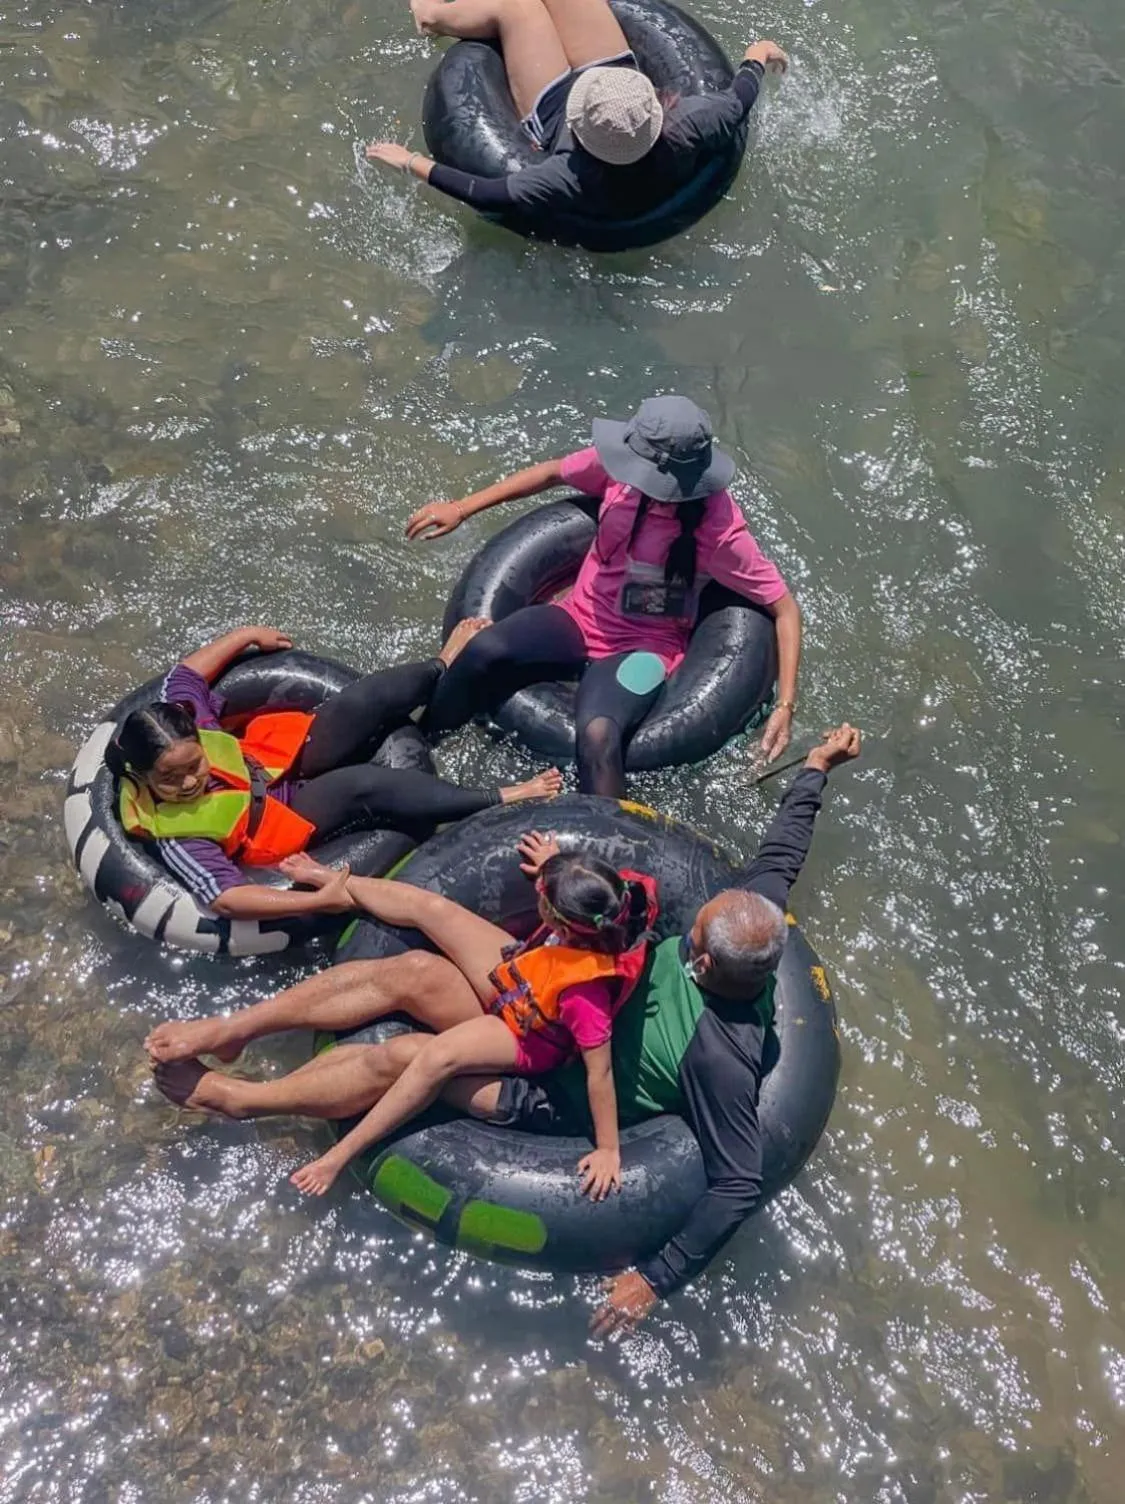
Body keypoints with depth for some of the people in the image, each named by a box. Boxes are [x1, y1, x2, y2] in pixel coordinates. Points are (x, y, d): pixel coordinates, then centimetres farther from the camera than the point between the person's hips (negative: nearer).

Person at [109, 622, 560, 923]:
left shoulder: (177, 719, -20)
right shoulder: (176, 835, -33)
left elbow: (187, 673, 0)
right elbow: (226, 899, -39)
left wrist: (247, 635, 10)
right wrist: (318, 900, -47)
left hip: (286, 756, 6)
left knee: (360, 704, -18)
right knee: (370, 787, -31)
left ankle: (441, 666, 13)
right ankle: (498, 800, -16)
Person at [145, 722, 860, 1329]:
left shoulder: (721, 1057, -33)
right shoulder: (759, 914, -15)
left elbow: (740, 1188, -30)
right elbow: (783, 847, 4)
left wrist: (656, 1280, -29)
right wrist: (816, 768, 16)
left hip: (556, 1089, -7)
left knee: (402, 1058, -20)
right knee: (414, 969, -11)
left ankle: (232, 1095, 3)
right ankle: (229, 1029, 2)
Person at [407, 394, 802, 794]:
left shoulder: (719, 531, -23)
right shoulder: (628, 466, -13)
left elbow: (785, 608, -15)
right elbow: (552, 473, 6)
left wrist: (785, 706, -23)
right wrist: (460, 509, 7)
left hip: (642, 647, -4)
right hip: (581, 618, 4)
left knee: (597, 736, -36)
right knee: (483, 652, -26)